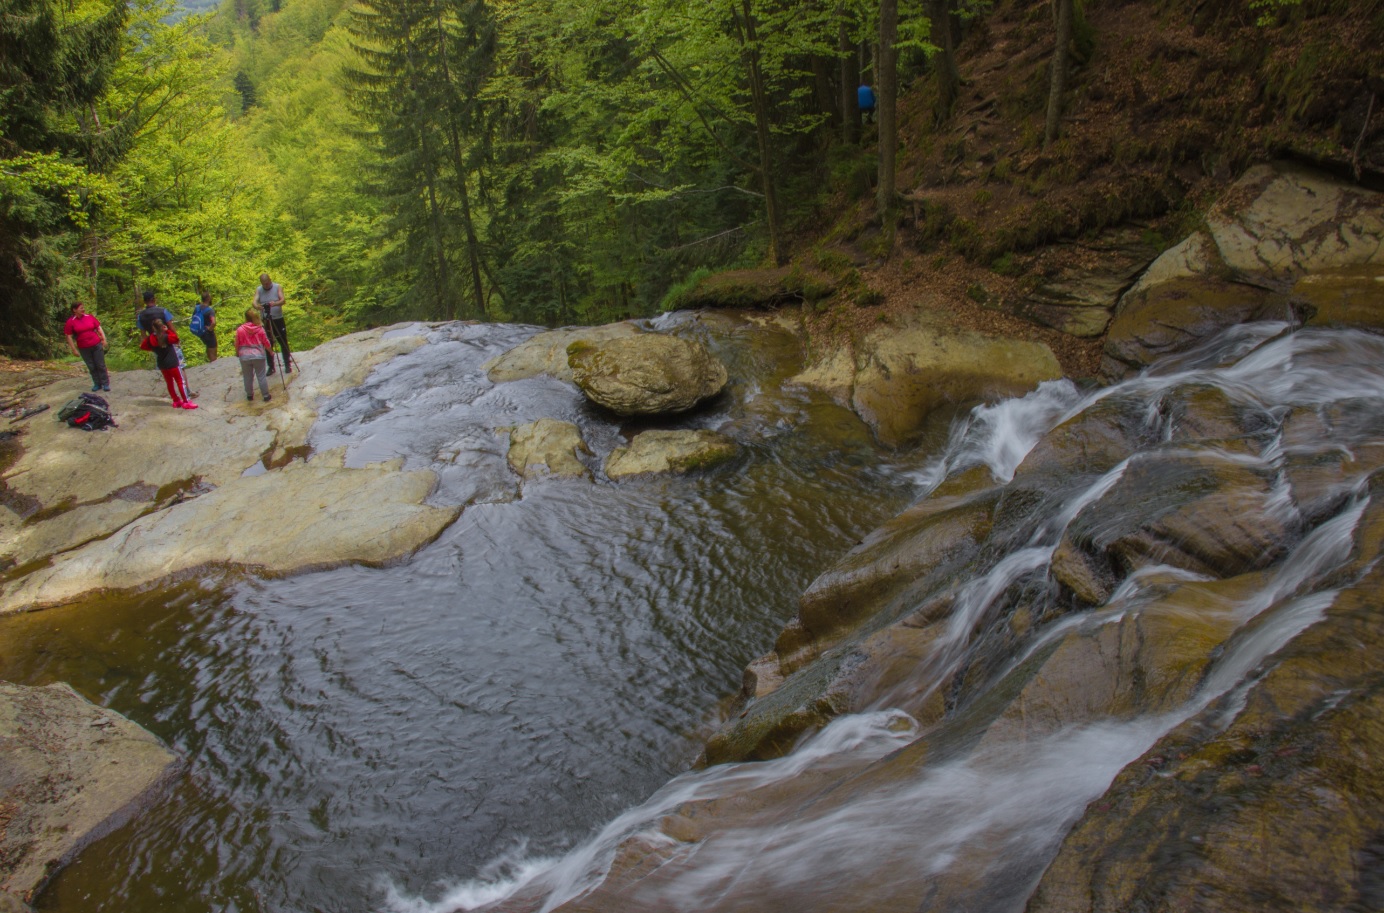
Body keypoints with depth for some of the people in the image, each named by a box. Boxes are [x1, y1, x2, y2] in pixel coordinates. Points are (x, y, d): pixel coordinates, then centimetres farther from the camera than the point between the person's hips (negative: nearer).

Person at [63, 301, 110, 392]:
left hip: (97, 345, 1)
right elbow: (69, 336, -3)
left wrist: (103, 339, 0)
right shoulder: (70, 322, -5)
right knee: (91, 367, 8)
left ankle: (105, 384, 11)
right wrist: (74, 349, -5)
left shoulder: (89, 317, 1)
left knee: (101, 365, 3)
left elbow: (99, 328, 9)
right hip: (84, 348, -1)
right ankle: (97, 384, 20)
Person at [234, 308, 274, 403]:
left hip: (245, 356, 0)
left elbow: (237, 344, 0)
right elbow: (266, 343, 0)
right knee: (261, 376, 6)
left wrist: (237, 353, 19)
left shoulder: (240, 329, -7)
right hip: (259, 356, 0)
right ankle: (266, 396, 10)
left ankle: (249, 396, 24)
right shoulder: (260, 329, -6)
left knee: (247, 377, 13)